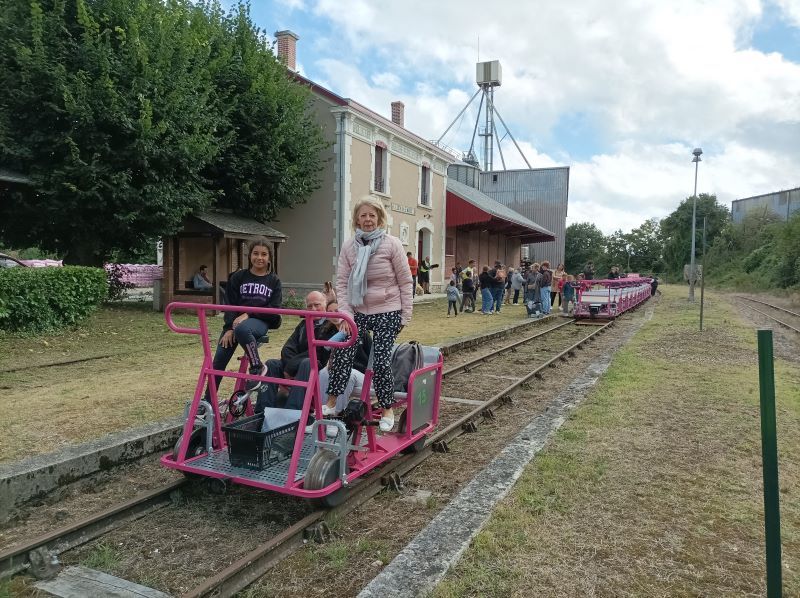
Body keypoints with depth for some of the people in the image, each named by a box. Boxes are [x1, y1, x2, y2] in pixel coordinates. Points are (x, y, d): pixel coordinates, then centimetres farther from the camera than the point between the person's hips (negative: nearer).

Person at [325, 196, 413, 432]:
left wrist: (405, 316, -6)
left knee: (381, 360, -5)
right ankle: (331, 403, 10)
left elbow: (405, 282, -4)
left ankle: (387, 410, 13)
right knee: (342, 352, -6)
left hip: (387, 313, -3)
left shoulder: (392, 244, -8)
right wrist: (345, 313, -9)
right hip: (358, 312, 3)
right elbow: (342, 282, 1)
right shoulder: (349, 246, 1)